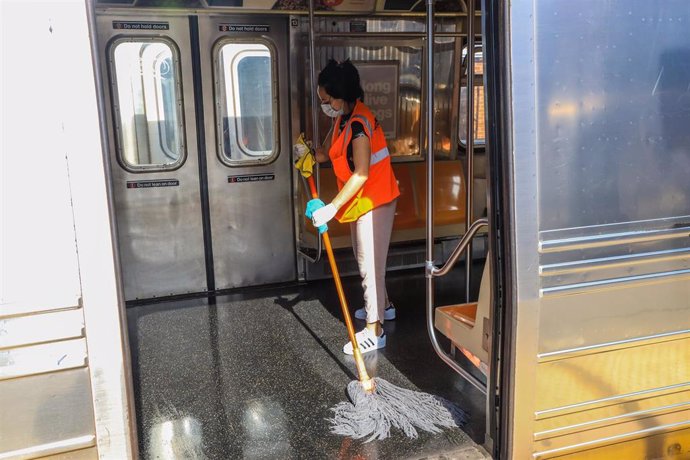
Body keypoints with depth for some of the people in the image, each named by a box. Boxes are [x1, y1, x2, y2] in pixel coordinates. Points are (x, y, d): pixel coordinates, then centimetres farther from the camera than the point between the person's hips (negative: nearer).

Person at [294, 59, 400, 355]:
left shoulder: (359, 124, -24)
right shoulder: (343, 118, 7)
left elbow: (361, 174, -28)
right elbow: (328, 151, 11)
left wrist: (332, 207, -30)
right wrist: (309, 154, -11)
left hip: (374, 202, -10)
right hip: (360, 203, 10)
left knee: (370, 264, -6)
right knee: (365, 260, 22)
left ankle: (374, 332, 3)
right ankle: (383, 306, 42)